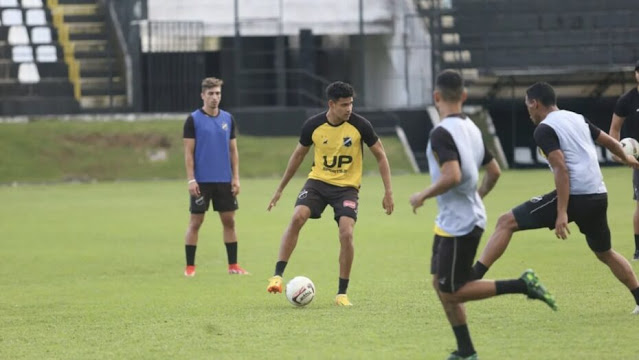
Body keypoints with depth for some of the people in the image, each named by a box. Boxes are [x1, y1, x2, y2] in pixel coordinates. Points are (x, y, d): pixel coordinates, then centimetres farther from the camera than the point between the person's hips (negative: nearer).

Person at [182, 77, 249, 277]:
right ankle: (190, 266, 4)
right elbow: (188, 152, -5)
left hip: (224, 180, 4)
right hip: (201, 181, -4)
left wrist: (236, 178, 4)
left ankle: (233, 265, 11)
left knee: (229, 221, 5)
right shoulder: (193, 120, -3)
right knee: (195, 222, -1)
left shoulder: (228, 119, 8)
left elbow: (233, 150, 11)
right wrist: (191, 179, -13)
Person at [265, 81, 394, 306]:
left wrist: (388, 192, -2)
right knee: (297, 217, -24)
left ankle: (342, 293, -5)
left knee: (346, 233, -19)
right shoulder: (313, 125, -7)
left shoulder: (360, 125, -11)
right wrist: (280, 189, 15)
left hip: (347, 186, -1)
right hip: (318, 181, 1)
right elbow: (299, 155, 10)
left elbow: (380, 155, 1)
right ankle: (278, 276, -19)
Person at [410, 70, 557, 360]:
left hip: (459, 224, -9)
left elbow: (452, 176, -31)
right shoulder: (471, 128, 9)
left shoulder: (441, 133, -19)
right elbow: (494, 172, 15)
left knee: (452, 292, -3)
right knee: (441, 283, 13)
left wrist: (423, 195, -16)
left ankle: (522, 285, -7)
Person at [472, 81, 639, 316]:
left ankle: (472, 278, -13)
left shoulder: (544, 129, -6)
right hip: (599, 197, 8)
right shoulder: (578, 119, 18)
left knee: (506, 222, -3)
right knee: (605, 253, 27)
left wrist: (562, 213, -21)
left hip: (574, 197, -8)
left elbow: (561, 169, -17)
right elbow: (609, 142, 28)